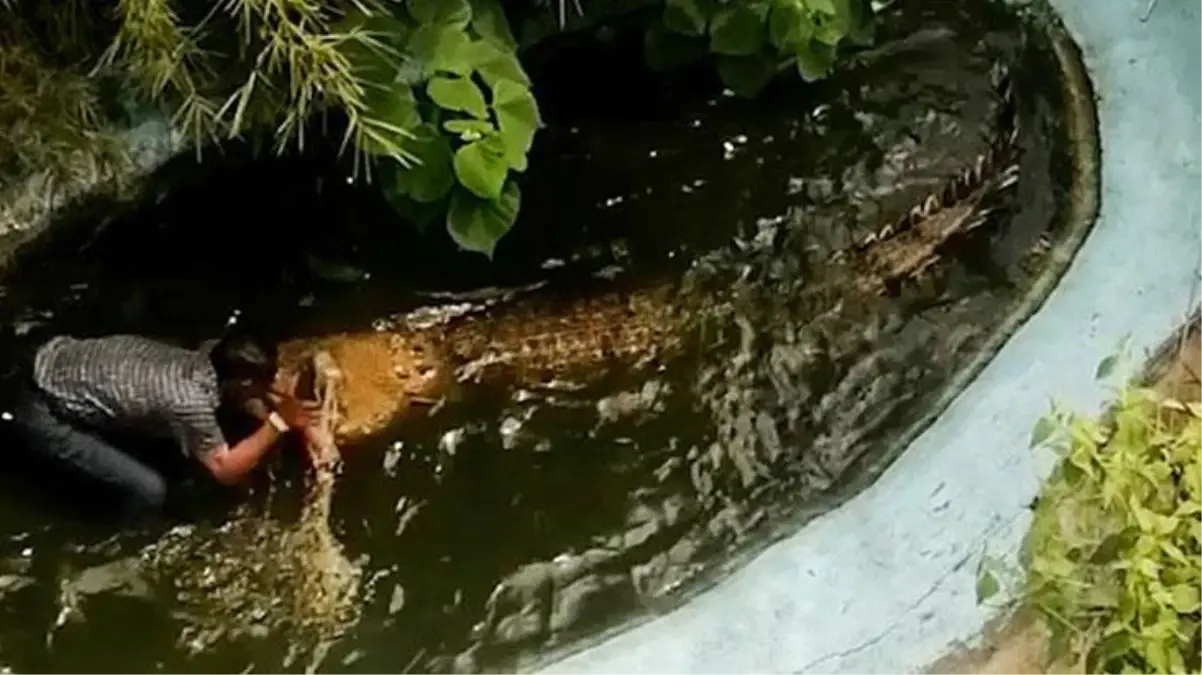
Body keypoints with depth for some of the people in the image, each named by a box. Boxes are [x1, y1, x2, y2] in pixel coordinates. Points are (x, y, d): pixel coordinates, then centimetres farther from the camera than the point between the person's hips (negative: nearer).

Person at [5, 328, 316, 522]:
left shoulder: (212, 355, -7)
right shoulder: (189, 402, -29)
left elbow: (239, 398, 15)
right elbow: (225, 470, -17)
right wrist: (278, 424, -18)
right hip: (44, 414, -8)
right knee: (148, 489, -10)